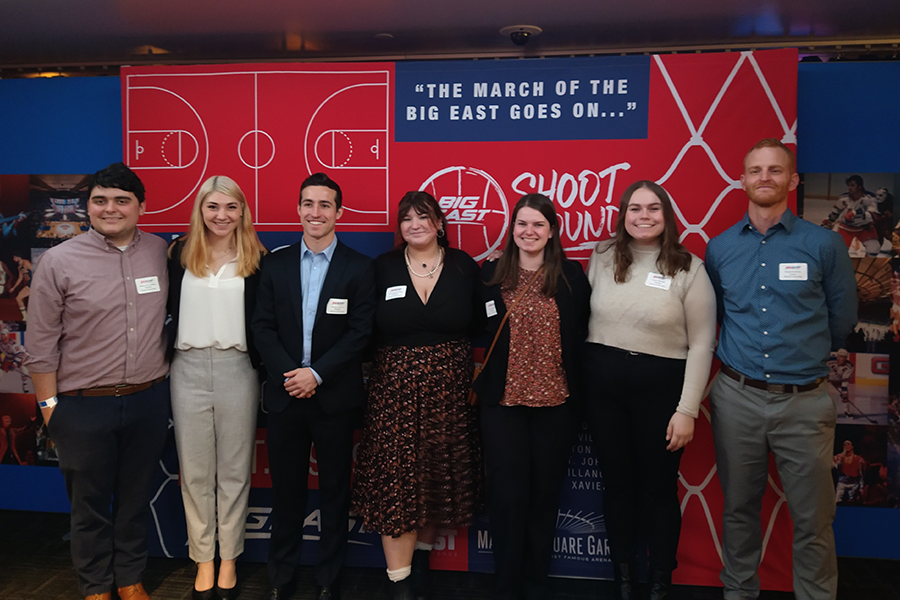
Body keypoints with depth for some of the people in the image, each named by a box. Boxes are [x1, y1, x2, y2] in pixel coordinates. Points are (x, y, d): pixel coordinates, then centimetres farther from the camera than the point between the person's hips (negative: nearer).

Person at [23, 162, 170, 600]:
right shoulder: (59, 261, -8)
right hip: (83, 406, -2)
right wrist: (49, 404, -4)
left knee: (136, 498, 17)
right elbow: (41, 343, -5)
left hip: (148, 401, 3)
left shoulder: (160, 252, 0)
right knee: (90, 503, 14)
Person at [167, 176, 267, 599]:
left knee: (234, 469, 8)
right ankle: (203, 559, 23)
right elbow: (169, 309, 9)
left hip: (237, 369, -1)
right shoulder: (181, 253, 6)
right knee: (195, 469, 9)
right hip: (189, 369, 1)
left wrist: (264, 370, -5)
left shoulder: (256, 258, 2)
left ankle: (228, 559, 23)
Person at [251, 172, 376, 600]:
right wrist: (289, 373, -11)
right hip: (284, 394, 2)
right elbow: (262, 326, 2)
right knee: (286, 489, 12)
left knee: (335, 491, 10)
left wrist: (317, 373, -14)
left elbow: (360, 332, -7)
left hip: (335, 396, -2)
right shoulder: (275, 264, 6)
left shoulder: (359, 268, -1)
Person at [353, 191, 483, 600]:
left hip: (449, 389, 1)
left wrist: (475, 372, -4)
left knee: (439, 477, 11)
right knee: (395, 482, -2)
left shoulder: (464, 267, 3)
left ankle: (422, 557, 34)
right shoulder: (383, 268, 3)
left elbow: (480, 324, 5)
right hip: (395, 389, -1)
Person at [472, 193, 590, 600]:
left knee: (545, 494, 13)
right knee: (507, 496, 4)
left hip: (555, 401, 1)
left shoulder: (572, 275, 0)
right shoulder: (491, 274, 2)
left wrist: (576, 387, -4)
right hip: (502, 401, 0)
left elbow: (581, 335, 1)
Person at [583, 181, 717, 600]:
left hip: (661, 386, -2)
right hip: (603, 383, 3)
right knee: (616, 484, 14)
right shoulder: (602, 258, 3)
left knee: (659, 488, 9)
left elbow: (701, 345, -5)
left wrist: (687, 410, -10)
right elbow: (584, 318, 9)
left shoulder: (688, 268, -4)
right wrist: (582, 381, 3)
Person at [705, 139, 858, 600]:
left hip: (805, 401, -1)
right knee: (739, 508, 14)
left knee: (813, 518, 6)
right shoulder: (719, 247, 4)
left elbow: (841, 320, 7)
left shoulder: (823, 244, -2)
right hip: (736, 398, 2)